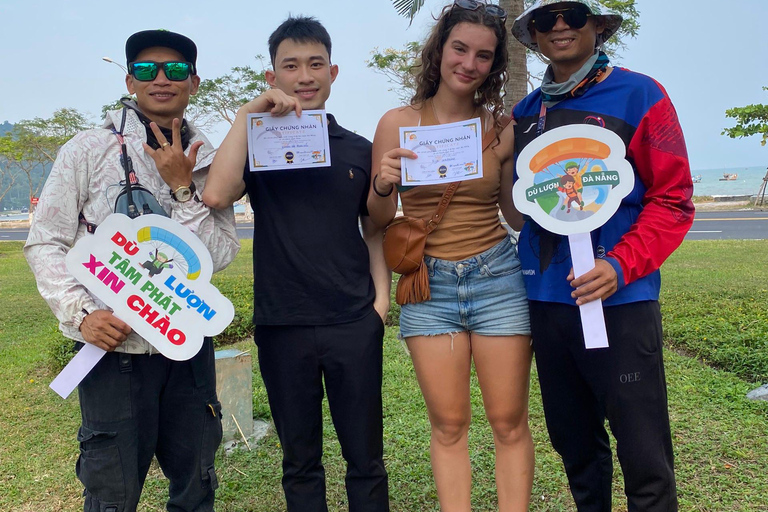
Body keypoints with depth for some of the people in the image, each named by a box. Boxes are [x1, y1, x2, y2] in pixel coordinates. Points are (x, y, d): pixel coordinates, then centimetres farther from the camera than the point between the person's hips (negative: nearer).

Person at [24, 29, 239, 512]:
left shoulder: (208, 163, 4)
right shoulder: (89, 149, -3)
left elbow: (221, 255, -5)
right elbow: (45, 243, -3)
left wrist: (182, 188, -14)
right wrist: (80, 314, -15)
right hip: (114, 345, -3)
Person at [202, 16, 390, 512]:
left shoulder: (359, 150, 8)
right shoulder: (258, 144, 4)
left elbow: (375, 230, 13)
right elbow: (217, 194, -16)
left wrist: (381, 296, 1)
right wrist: (249, 113, -14)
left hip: (355, 323, 1)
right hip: (282, 326, 0)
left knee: (366, 457, 9)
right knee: (300, 461, 13)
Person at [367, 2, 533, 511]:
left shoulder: (501, 128, 2)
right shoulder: (399, 122, -1)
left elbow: (517, 215, 9)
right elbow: (378, 220, 2)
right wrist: (383, 186, -18)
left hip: (497, 277, 1)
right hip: (429, 283, 0)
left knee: (509, 422, 6)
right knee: (449, 425, 8)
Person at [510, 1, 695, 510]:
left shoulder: (639, 95, -2)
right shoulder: (525, 113, 11)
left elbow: (674, 201, -6)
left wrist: (621, 266, -19)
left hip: (620, 299, -4)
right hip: (547, 299, 5)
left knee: (644, 454, 1)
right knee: (574, 443, 17)